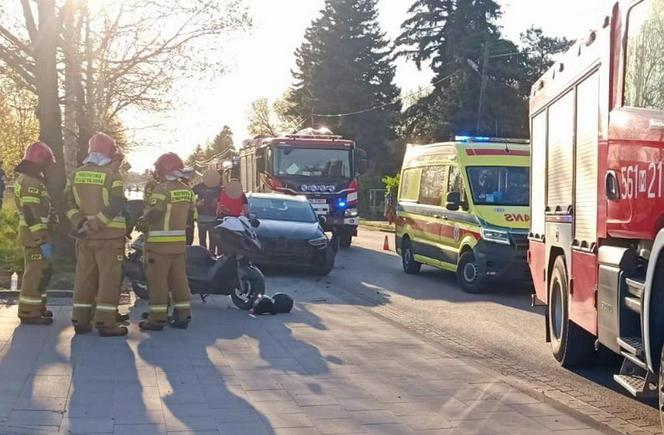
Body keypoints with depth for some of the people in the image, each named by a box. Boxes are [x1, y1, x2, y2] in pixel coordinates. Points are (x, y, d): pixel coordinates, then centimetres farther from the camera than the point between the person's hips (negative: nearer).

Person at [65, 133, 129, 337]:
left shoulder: (76, 175, 9)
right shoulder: (112, 175, -10)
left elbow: (70, 205, 5)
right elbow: (115, 207, -18)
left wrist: (81, 224, -3)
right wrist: (94, 225, -14)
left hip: (84, 238, 6)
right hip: (109, 236, -6)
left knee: (84, 277, 12)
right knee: (109, 279, -1)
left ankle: (81, 320, 15)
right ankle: (106, 322, -2)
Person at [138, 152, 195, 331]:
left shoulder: (162, 189, -13)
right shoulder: (187, 190, 11)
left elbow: (153, 214, -17)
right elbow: (190, 217, 15)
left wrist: (142, 223, 1)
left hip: (160, 242, -7)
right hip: (180, 242, 7)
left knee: (157, 279, -3)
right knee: (179, 278, 12)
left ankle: (157, 317, -2)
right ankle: (182, 316, 14)